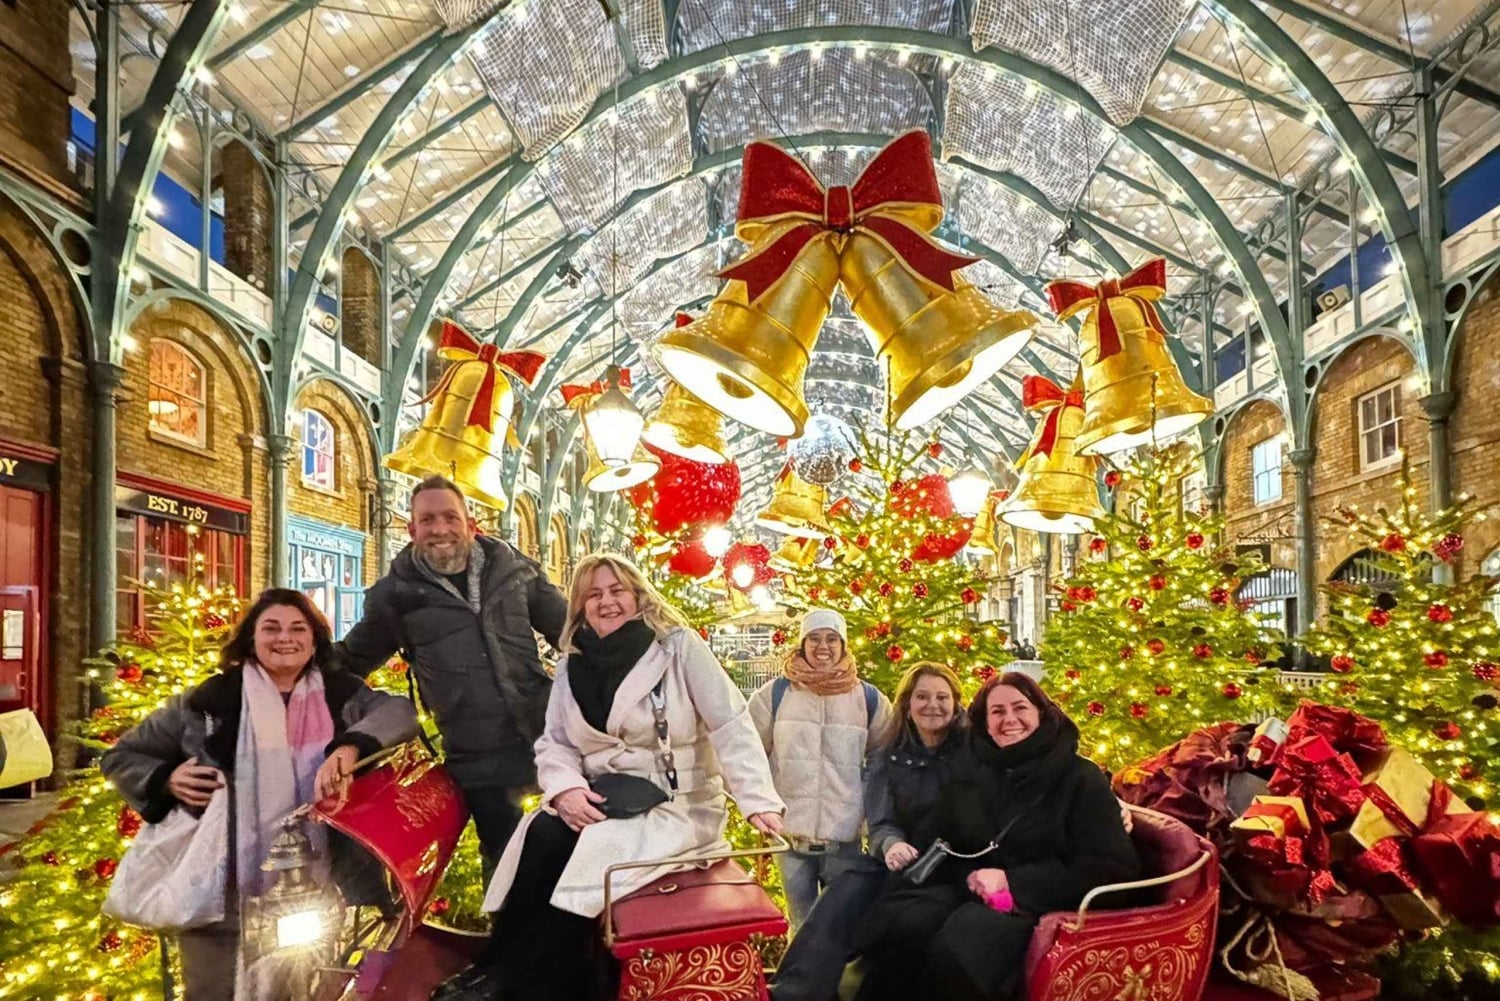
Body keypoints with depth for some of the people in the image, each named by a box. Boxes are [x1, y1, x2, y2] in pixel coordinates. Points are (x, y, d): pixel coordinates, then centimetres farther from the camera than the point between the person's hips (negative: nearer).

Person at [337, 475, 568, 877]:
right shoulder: (395, 594, -1)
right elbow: (349, 663, 14)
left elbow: (571, 630, 13)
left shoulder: (513, 568, 3)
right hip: (480, 761, -1)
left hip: (550, 737, 2)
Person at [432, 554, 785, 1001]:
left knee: (584, 853, -26)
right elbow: (553, 743, 6)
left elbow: (731, 727, -11)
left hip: (676, 804, -4)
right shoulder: (572, 666, 7)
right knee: (544, 836, -25)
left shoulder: (679, 647, -8)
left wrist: (759, 801, -21)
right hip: (602, 798, 5)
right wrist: (565, 788, -16)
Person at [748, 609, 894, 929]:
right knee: (802, 929, 11)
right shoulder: (775, 694, 1)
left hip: (845, 839, 0)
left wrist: (870, 802, 8)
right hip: (790, 835, 0)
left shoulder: (868, 698, 4)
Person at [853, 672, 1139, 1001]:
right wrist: (969, 876, -9)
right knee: (898, 922, -27)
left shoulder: (1080, 777, 0)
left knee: (958, 947, -33)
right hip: (968, 889, 4)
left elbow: (1113, 867, -7)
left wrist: (1011, 881, -12)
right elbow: (944, 843, 17)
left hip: (1035, 903, -4)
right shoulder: (966, 769, 11)